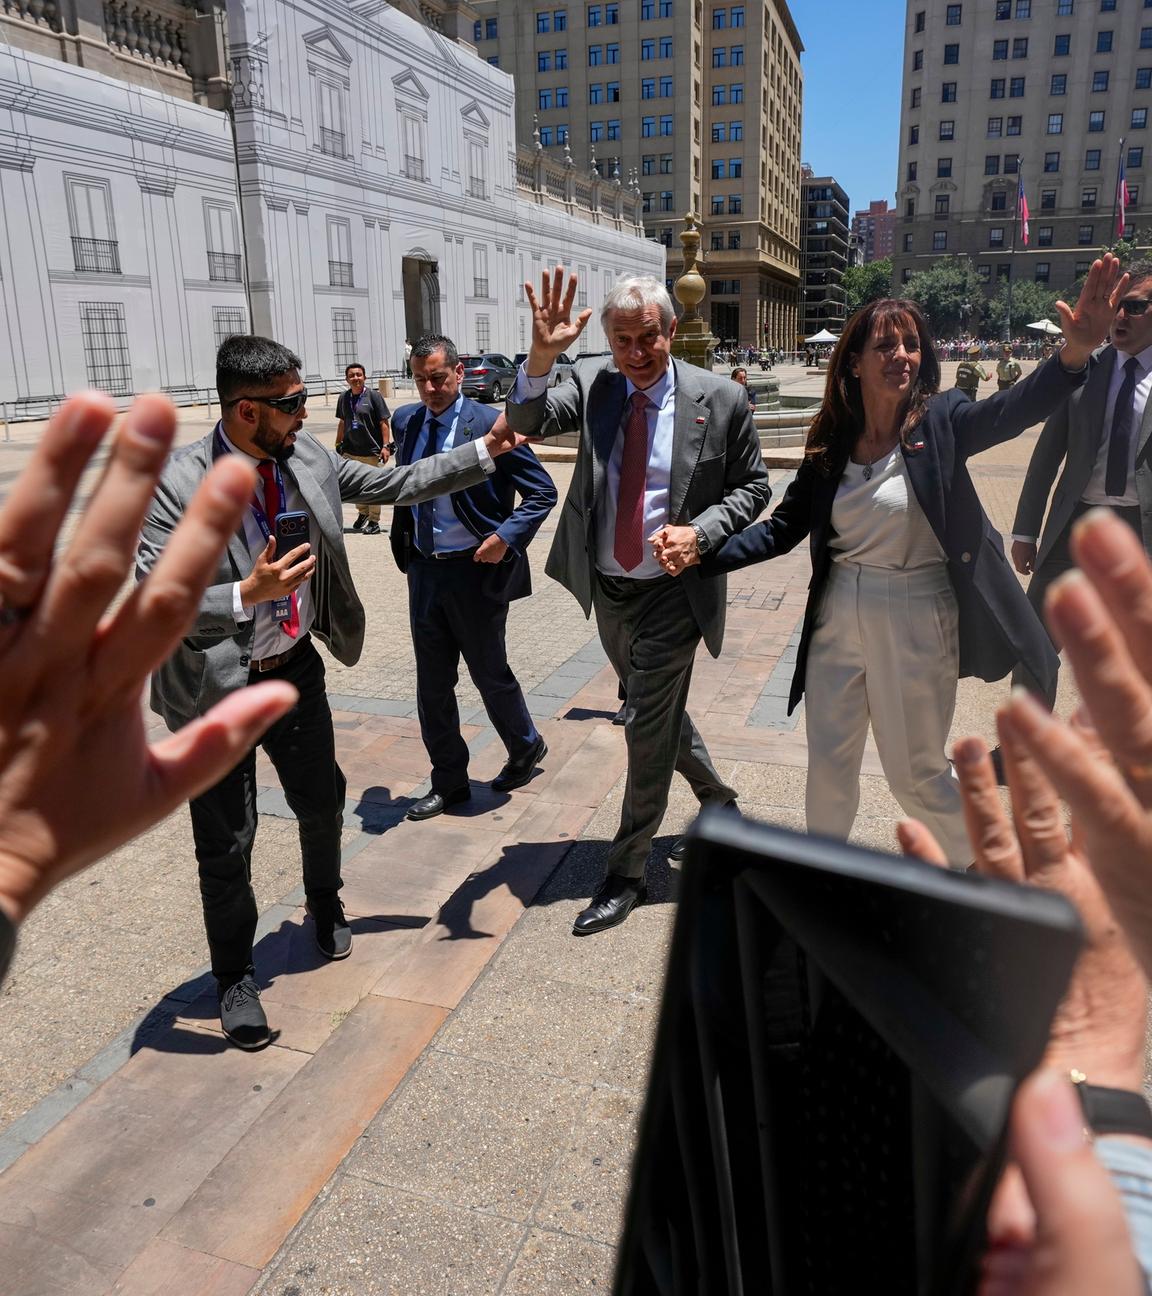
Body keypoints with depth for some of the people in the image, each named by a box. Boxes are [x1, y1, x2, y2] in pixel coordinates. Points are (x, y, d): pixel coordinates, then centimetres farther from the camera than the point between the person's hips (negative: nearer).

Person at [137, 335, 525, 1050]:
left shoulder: (306, 456, -6)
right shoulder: (174, 484, -23)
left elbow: (394, 483, 3)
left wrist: (484, 451, 0)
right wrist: (247, 594, -40)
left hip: (296, 667, 5)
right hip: (215, 687, -5)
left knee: (323, 802, 21)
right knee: (227, 844, 7)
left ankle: (326, 905, 52)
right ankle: (235, 976, 32)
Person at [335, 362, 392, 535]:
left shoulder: (374, 396, -6)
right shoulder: (343, 398, 7)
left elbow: (384, 423, -7)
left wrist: (386, 446, -14)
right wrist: (338, 444, 18)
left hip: (371, 451, -5)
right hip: (350, 451, 5)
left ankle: (374, 521, 13)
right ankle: (362, 513, 35)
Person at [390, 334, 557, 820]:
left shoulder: (489, 424, -13)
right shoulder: (406, 422, 5)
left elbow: (542, 492, -9)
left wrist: (505, 537, -20)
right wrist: (405, 547, 11)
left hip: (476, 568, -6)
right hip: (424, 568, 6)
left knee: (489, 672, 10)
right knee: (432, 682, 11)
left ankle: (526, 748, 38)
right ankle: (448, 783, 27)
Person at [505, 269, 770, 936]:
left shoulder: (721, 398, -10)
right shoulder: (591, 382, -3)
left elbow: (753, 486, -1)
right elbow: (527, 422, -17)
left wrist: (700, 531, -18)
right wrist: (542, 354, -35)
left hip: (672, 591, -4)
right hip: (607, 589, 5)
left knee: (648, 727, -1)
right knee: (659, 714, 21)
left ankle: (627, 874, 16)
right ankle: (719, 801, 47)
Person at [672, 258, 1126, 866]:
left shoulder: (940, 422, -8)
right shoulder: (830, 441, 1)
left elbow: (1014, 408, -27)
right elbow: (783, 527, 1)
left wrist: (1077, 350, -47)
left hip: (914, 623, -3)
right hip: (839, 616, 4)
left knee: (915, 774, 10)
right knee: (828, 764, 15)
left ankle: (975, 861, 40)